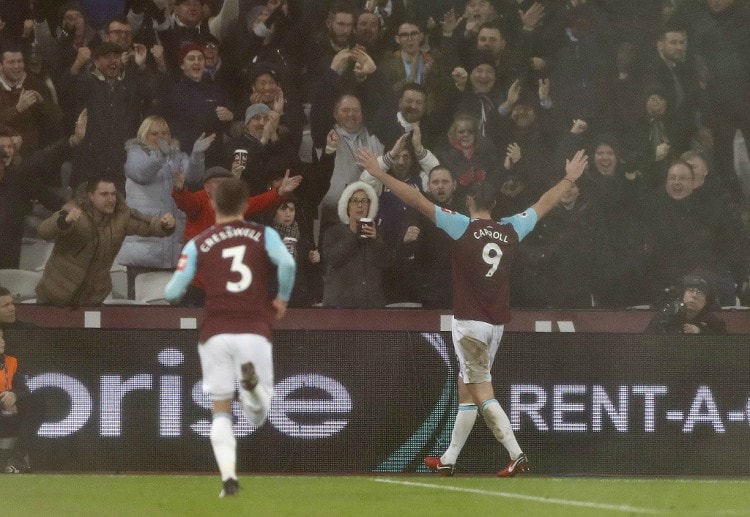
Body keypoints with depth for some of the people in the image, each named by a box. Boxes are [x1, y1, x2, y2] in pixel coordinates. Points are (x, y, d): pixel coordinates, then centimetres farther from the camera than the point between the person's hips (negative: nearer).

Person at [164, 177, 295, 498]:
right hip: (254, 331, 0)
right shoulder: (264, 235, 8)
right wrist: (282, 299, 6)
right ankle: (253, 382, -31)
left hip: (215, 334, 0)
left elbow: (172, 293, 1)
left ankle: (229, 478, -9)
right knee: (257, 417, 4)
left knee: (221, 411, 10)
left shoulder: (198, 245, 7)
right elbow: (287, 264, -11)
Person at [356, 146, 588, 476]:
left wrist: (379, 173, -5)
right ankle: (448, 460, 18)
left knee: (481, 391, -7)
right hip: (497, 322, 6)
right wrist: (570, 179, 37)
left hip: (469, 322, -6)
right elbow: (545, 203, 21)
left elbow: (417, 200, -9)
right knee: (466, 389, 13)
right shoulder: (512, 230, 6)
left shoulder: (463, 226, -7)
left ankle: (516, 455, -19)